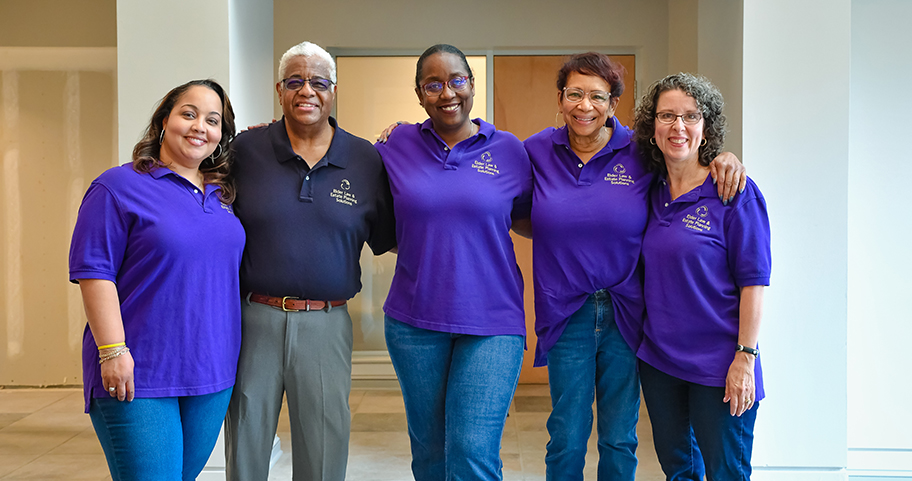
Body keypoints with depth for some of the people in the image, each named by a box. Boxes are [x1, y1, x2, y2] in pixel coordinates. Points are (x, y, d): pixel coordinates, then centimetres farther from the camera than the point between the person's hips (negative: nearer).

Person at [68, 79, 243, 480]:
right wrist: (113, 351, -17)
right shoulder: (120, 186, -6)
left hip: (211, 374, 6)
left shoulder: (221, 195, 11)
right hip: (138, 375, -6)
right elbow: (94, 272, -12)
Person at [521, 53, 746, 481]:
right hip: (566, 316, 0)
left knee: (620, 439, 11)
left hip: (625, 315, 0)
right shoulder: (538, 150, 1)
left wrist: (724, 157, -11)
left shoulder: (640, 152, -3)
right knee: (567, 438, 7)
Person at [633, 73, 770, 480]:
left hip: (716, 365, -5)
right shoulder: (652, 191, 5)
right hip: (657, 357, 5)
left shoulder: (735, 192, -10)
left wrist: (745, 357, -15)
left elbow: (753, 281, -12)